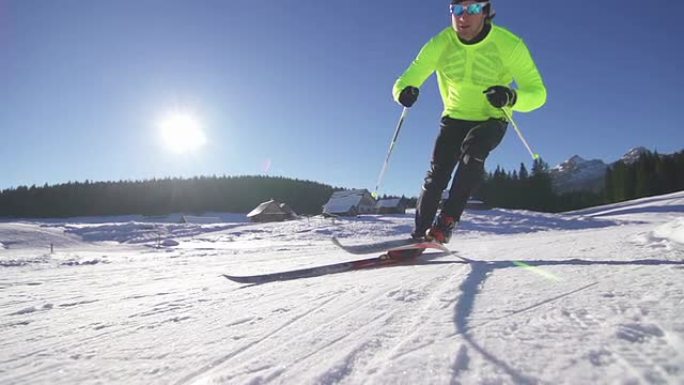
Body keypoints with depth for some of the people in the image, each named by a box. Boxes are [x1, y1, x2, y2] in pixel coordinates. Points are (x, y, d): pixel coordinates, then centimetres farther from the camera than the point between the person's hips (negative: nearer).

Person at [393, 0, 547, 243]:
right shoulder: (440, 44, -14)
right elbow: (409, 77, -16)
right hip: (455, 117, 2)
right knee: (437, 173, -14)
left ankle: (447, 222, -27)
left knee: (473, 151, -32)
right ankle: (419, 233, -2)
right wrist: (404, 90, -41)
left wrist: (511, 98, -42)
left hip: (491, 120, -2)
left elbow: (537, 92, -20)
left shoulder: (509, 45, -19)